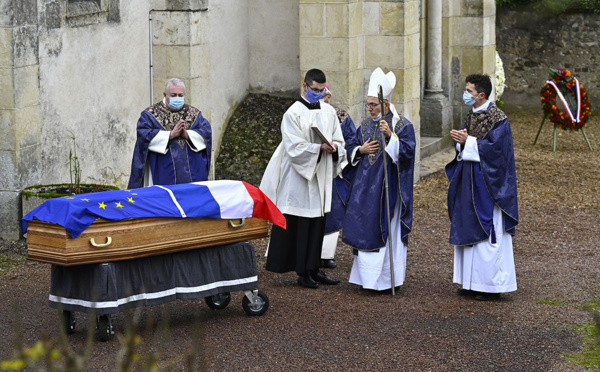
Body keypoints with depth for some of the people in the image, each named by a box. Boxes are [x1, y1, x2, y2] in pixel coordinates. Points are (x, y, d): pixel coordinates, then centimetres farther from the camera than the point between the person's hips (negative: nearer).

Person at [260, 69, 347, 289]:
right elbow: (295, 148, -13)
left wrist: (334, 148, -11)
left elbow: (340, 143, 12)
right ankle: (303, 273, 3)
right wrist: (320, 148, -23)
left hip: (321, 178, 5)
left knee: (318, 225, 8)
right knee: (299, 226, -3)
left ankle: (313, 269, 14)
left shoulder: (329, 112, 11)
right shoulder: (293, 114, -7)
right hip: (299, 178, -5)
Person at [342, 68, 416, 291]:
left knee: (386, 230, -4)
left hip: (388, 187, -6)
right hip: (366, 185, 6)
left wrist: (390, 136, -28)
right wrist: (361, 150, -4)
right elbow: (353, 152, 18)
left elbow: (407, 152, -17)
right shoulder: (365, 126, 11)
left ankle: (387, 279, 3)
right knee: (364, 228, 5)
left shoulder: (403, 126, -6)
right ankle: (367, 276, 14)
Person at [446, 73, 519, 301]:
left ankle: (493, 284, 1)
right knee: (468, 228, 11)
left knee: (488, 231, -5)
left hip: (486, 184, -9)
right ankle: (473, 282, 18)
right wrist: (460, 139, -6)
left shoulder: (497, 118, -14)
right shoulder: (472, 115, 11)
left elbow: (494, 147, -21)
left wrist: (468, 141, -18)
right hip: (469, 180, 9)